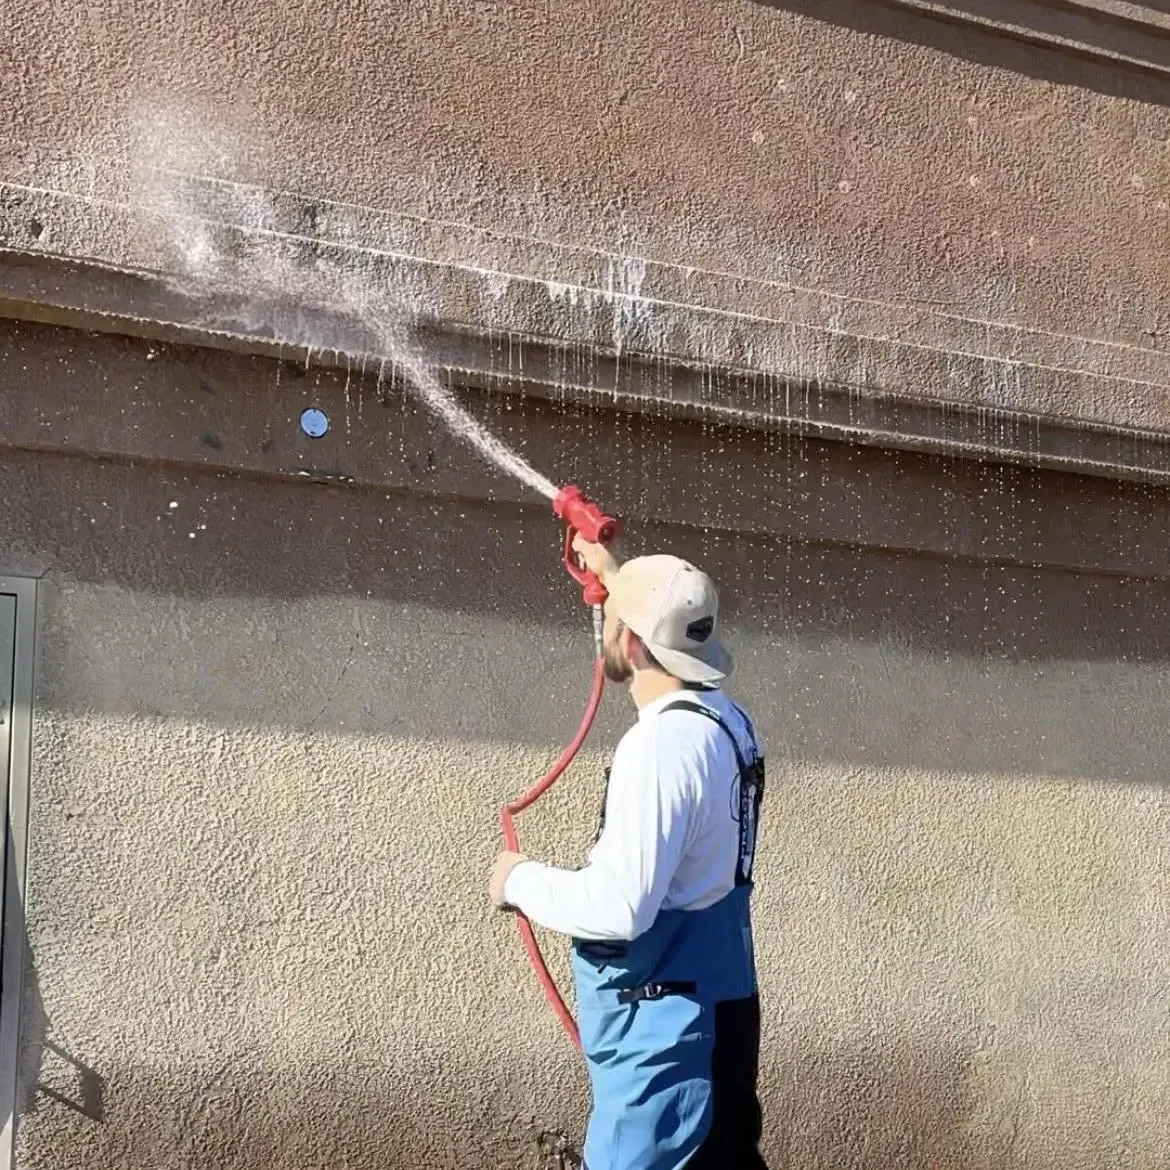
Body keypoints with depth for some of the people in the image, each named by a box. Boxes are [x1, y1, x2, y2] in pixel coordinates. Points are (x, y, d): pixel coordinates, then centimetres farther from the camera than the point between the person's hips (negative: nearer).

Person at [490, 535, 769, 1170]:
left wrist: (520, 879, -9)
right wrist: (614, 575, 42)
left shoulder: (661, 743, -22)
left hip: (664, 1028, -9)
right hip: (717, 1010, 9)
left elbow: (617, 907, -26)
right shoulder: (724, 718, 6)